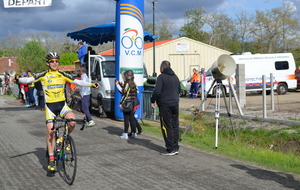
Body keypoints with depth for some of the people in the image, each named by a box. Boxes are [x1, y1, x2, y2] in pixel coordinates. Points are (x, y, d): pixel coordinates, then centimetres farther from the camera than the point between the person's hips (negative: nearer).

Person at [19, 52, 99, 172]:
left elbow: (77, 82, 3)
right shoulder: (44, 76, 0)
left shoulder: (62, 75, 5)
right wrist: (18, 79, -27)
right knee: (51, 132, -7)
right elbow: (29, 80, -9)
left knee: (72, 122, -26)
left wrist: (91, 84, -6)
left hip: (62, 105, 1)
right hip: (50, 106, -1)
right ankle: (51, 160, 4)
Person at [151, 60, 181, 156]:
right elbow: (179, 90, 21)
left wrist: (153, 101, -4)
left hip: (165, 105, -7)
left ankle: (170, 149, -3)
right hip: (175, 104, 7)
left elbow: (157, 91, -16)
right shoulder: (175, 77, 13)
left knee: (167, 127, -3)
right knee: (175, 125, 11)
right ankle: (175, 148, 14)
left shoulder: (161, 77, -10)